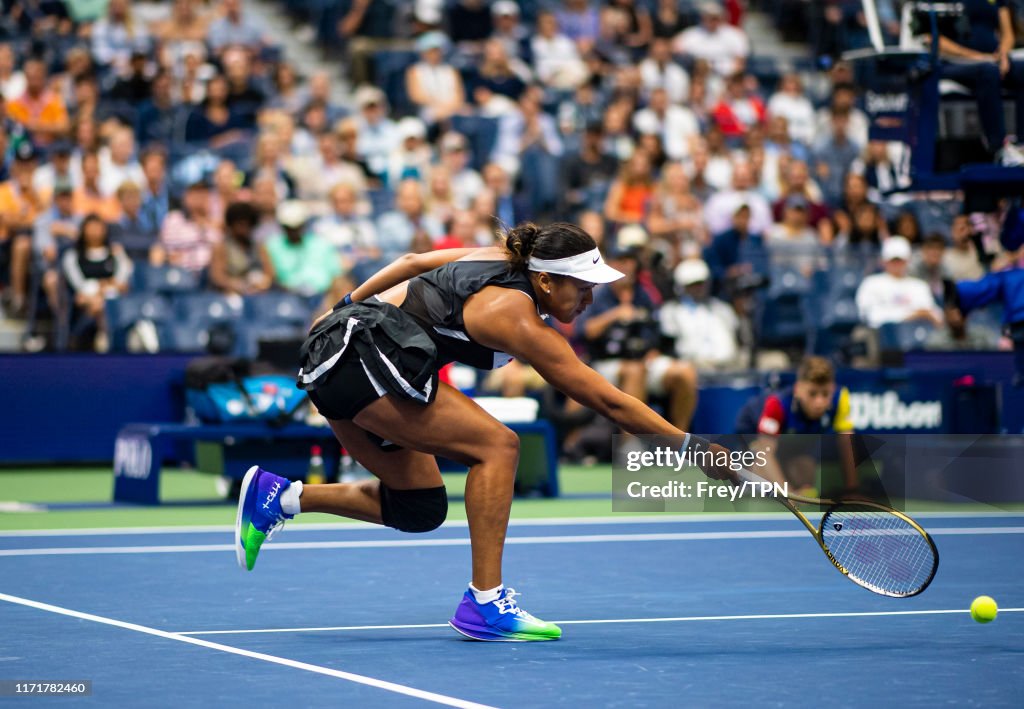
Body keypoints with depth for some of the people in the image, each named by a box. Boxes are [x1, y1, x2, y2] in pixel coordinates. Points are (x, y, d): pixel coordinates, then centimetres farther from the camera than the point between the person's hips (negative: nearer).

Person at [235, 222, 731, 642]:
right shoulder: (519, 322, -18)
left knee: (420, 508, 12)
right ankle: (484, 604, -16)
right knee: (497, 446, -16)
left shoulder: (503, 259, 6)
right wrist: (692, 446, -15)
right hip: (364, 355, -10)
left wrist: (348, 304, 29)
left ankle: (279, 497, 17)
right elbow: (608, 401, -17)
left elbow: (413, 262, 19)